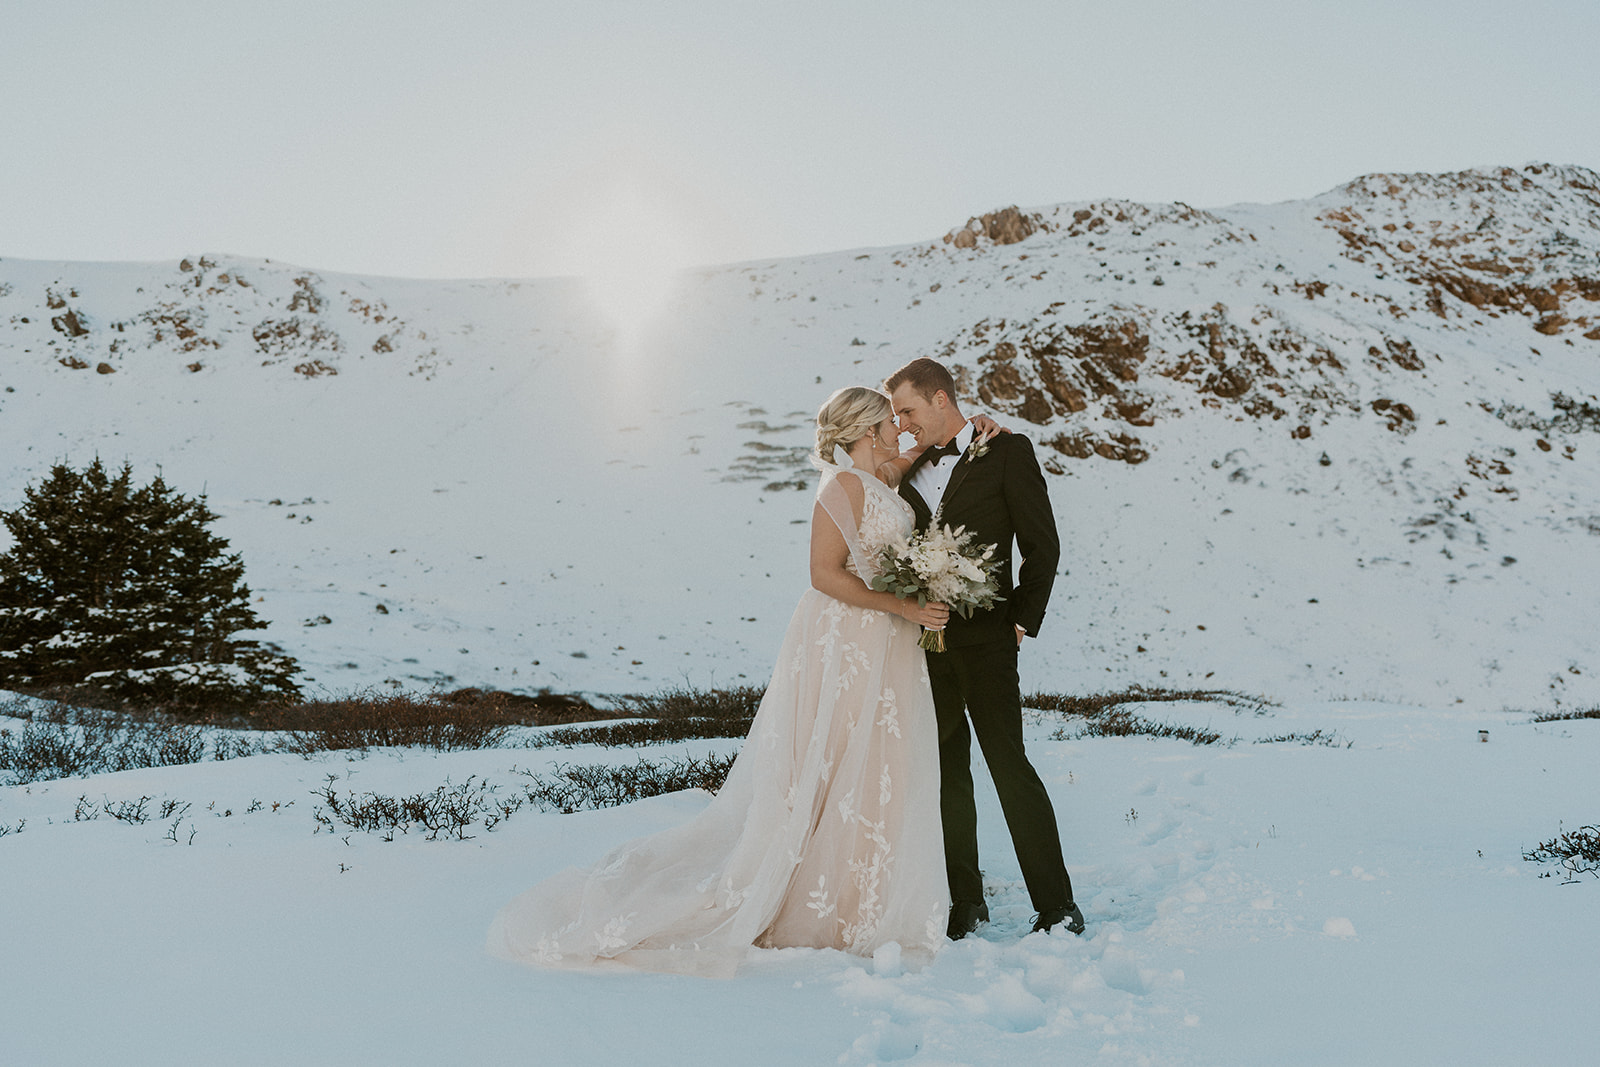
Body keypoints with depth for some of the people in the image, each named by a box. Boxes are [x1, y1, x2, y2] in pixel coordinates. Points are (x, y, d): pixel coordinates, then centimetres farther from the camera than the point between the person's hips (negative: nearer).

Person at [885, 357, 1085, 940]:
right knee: (946, 772, 9)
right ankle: (965, 902, 19)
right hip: (927, 640, 6)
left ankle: (1057, 906, 3)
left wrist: (1022, 621, -7)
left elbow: (1042, 545, -3)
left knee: (1008, 764, -6)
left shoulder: (1007, 451, -1)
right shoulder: (912, 471, 15)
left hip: (984, 636, -5)